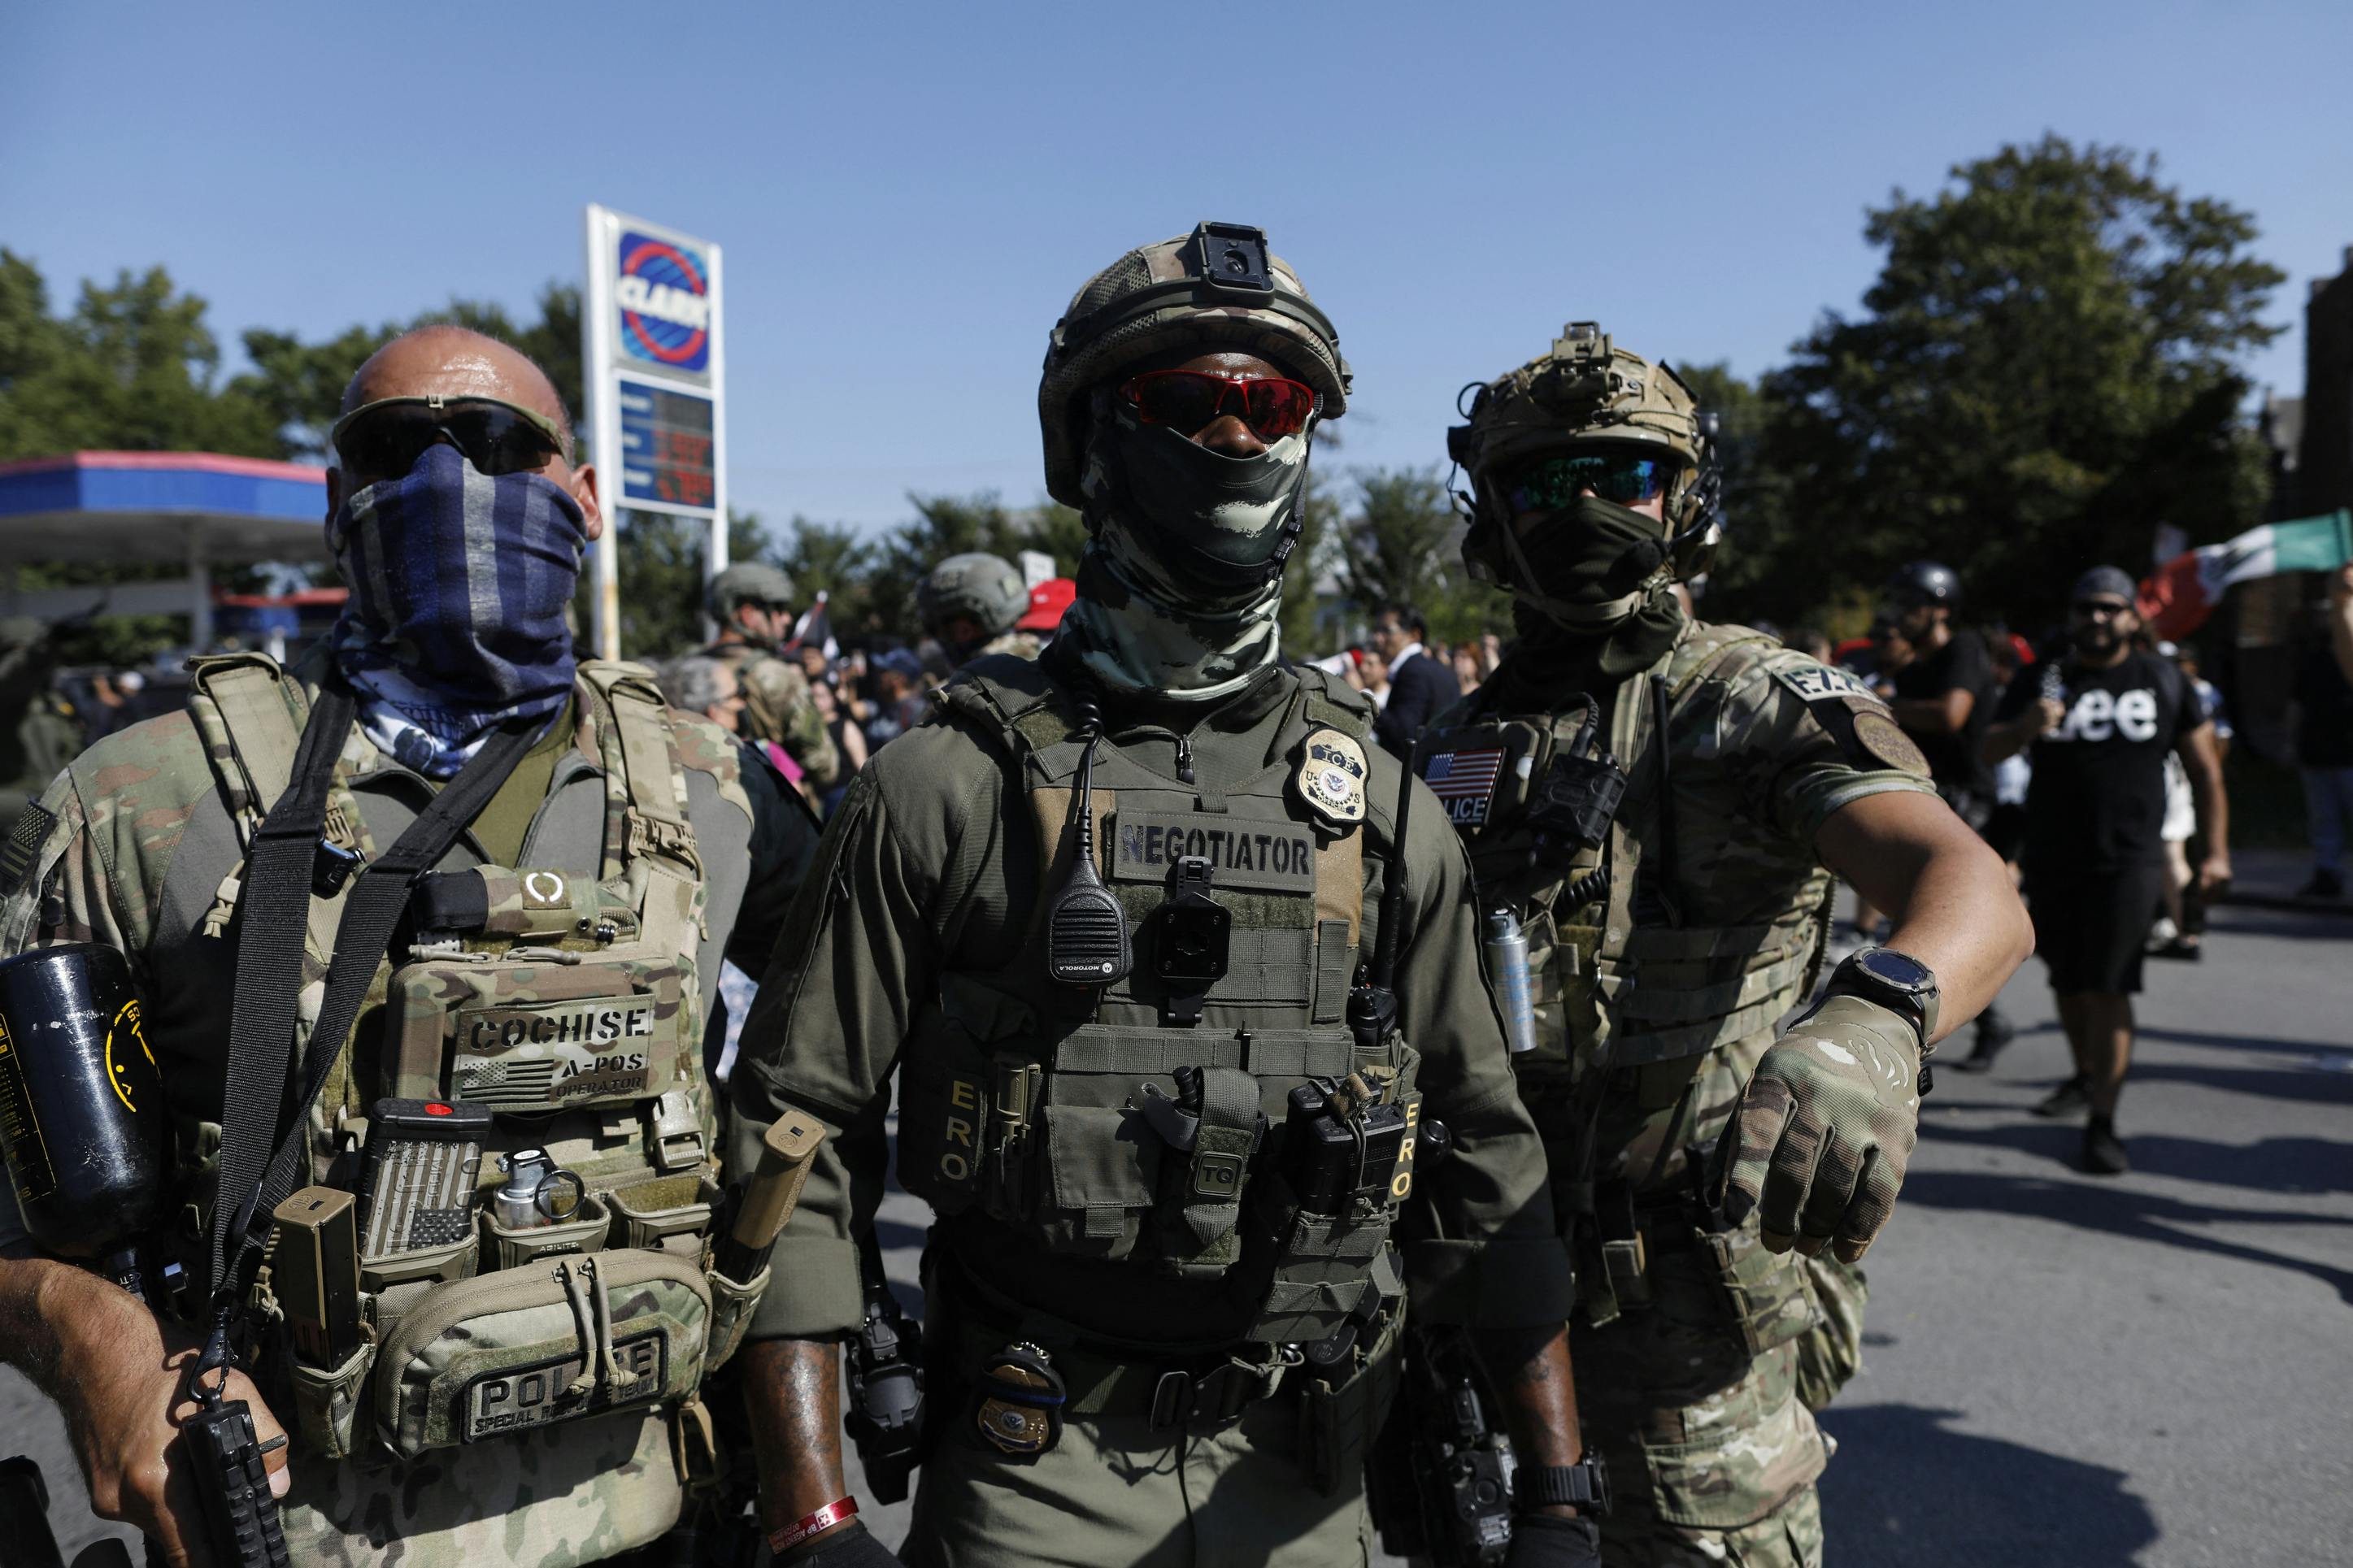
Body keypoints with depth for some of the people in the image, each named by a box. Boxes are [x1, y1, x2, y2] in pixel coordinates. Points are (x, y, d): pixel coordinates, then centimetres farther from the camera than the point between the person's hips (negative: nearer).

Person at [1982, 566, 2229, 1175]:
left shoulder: (2164, 681, 6)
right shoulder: (2042, 680, 6)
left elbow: (2204, 769, 10)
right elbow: (1989, 750, -5)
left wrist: (2216, 851, 5)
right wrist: (2025, 727, -27)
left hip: (2128, 861, -2)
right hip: (2051, 860, 2)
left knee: (2109, 988, -9)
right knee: (2068, 983, 14)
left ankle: (2102, 1123, -5)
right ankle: (2086, 1076, 38)